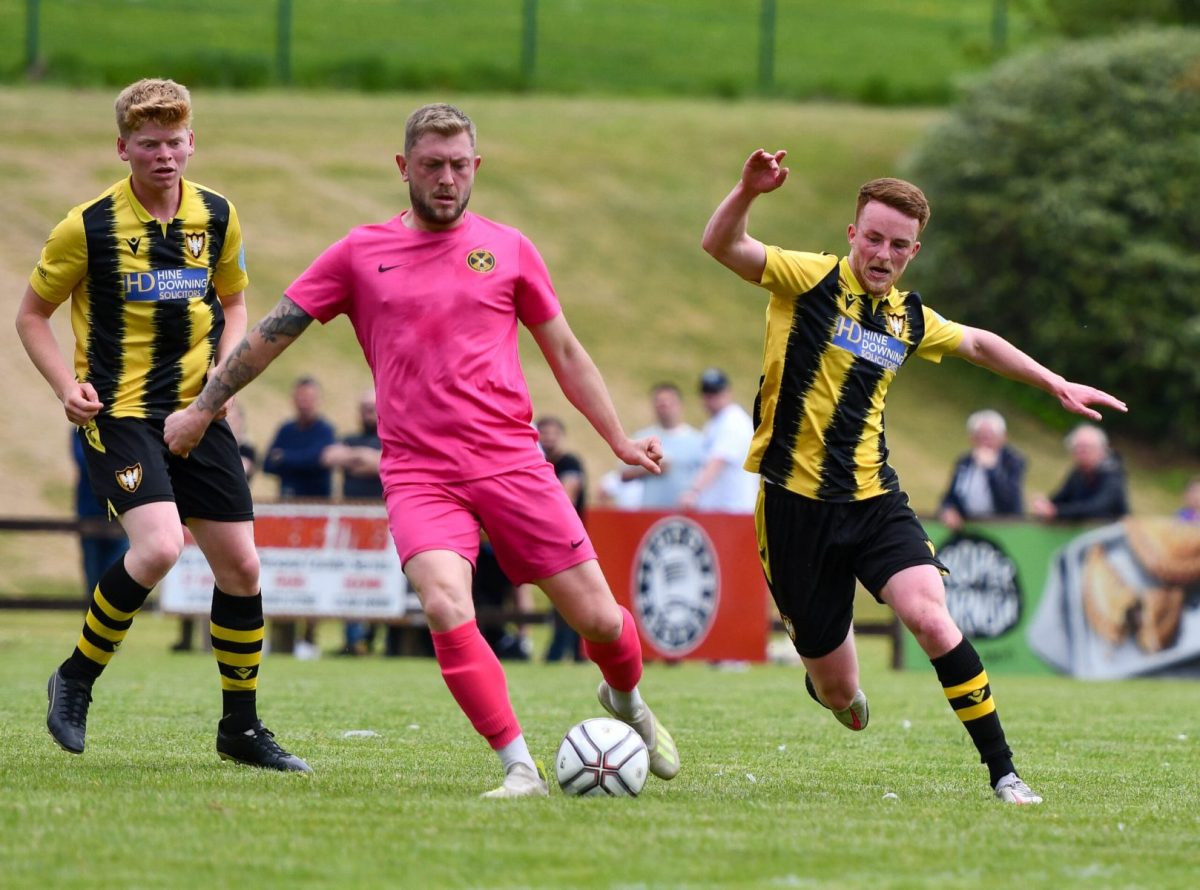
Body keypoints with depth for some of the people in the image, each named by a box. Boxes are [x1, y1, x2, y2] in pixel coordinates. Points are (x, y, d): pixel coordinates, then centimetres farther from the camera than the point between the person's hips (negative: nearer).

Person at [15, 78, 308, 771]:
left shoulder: (218, 217, 3)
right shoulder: (89, 226, -9)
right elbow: (32, 315, 2)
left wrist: (227, 368, 0)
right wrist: (67, 385, -13)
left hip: (197, 412, 5)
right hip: (118, 413, -5)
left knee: (241, 564, 3)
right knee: (159, 546, -24)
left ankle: (241, 726, 18)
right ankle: (76, 679, -2)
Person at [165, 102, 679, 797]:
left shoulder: (508, 249, 9)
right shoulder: (361, 254, 8)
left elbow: (565, 352, 17)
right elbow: (272, 332, 15)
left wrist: (620, 440, 14)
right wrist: (202, 409, 16)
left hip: (512, 463, 1)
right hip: (419, 474, -1)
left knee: (597, 618, -1)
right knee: (447, 610, -26)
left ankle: (627, 701, 34)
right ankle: (521, 770, -19)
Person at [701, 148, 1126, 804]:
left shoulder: (909, 318, 10)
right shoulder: (813, 280, -7)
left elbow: (977, 343, 30)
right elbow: (721, 246, -21)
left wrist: (1057, 386, 29)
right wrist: (747, 193, -40)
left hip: (874, 500, 3)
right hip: (795, 502, -3)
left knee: (930, 616, -24)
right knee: (839, 692, 3)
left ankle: (1002, 771, -17)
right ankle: (826, 676, 45)